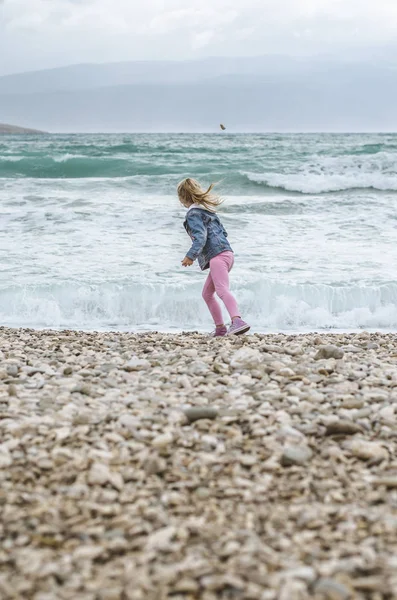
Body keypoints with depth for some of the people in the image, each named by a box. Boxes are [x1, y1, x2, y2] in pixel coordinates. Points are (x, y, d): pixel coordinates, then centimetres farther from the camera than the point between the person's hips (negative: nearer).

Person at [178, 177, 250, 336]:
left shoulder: (193, 213, -4)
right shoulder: (207, 209, 24)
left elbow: (200, 237, -18)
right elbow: (222, 231, 25)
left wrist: (191, 256, -26)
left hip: (217, 256, -10)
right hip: (226, 253, 10)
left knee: (222, 290, -26)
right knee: (207, 294, 19)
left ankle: (237, 321, -46)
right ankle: (220, 328, 19)